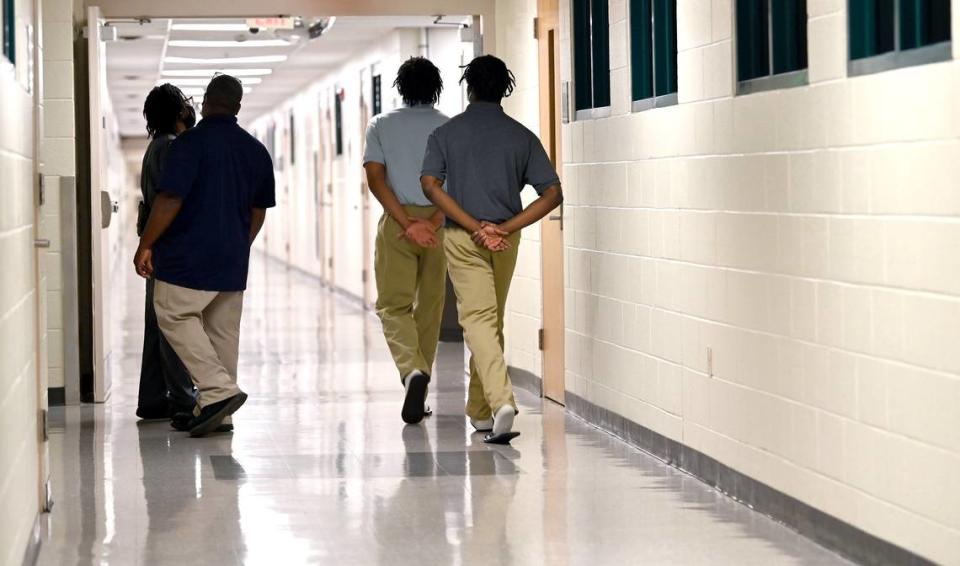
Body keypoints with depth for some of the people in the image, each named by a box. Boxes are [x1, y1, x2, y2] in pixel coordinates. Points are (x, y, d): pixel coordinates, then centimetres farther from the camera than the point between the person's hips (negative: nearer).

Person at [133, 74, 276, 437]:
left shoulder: (190, 143, -11)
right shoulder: (256, 151, 10)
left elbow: (169, 200, -16)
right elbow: (259, 211, 16)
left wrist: (146, 245, -8)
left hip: (189, 256, -6)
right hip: (233, 259, 7)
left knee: (175, 316, 1)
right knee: (223, 329, 10)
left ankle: (219, 390, -13)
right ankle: (218, 413, 12)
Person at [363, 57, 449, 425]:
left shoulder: (381, 126, 3)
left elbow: (375, 178, -7)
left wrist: (406, 222, -13)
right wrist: (432, 222, -13)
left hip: (396, 223, -1)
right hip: (437, 223, 1)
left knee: (393, 305, 1)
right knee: (430, 307, 11)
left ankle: (412, 370, -26)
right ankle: (418, 393, 17)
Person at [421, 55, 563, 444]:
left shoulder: (447, 133, -1)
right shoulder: (521, 136, 3)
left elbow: (430, 184, -14)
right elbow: (553, 193, -4)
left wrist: (475, 227, -15)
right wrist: (506, 228, -9)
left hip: (462, 237, -3)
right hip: (505, 239, 3)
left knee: (478, 320, -7)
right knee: (492, 321, 16)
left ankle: (501, 401, -28)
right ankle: (480, 412, 26)